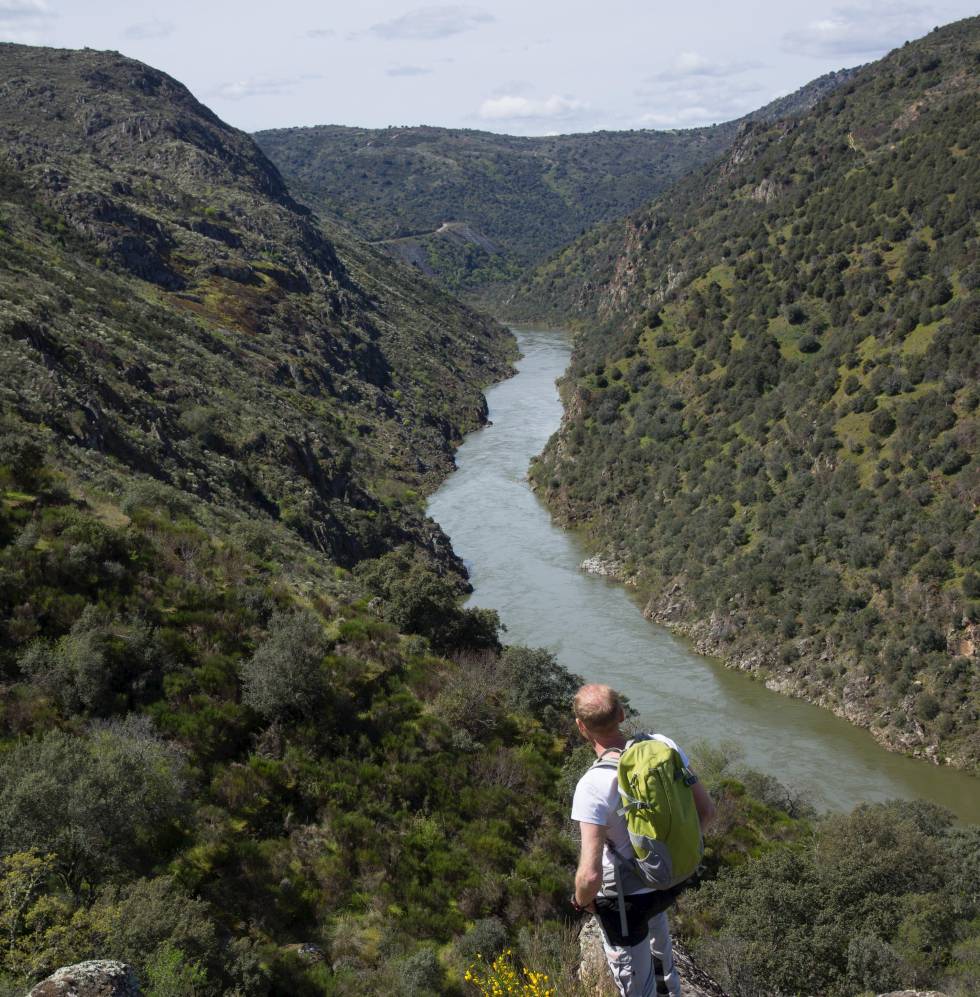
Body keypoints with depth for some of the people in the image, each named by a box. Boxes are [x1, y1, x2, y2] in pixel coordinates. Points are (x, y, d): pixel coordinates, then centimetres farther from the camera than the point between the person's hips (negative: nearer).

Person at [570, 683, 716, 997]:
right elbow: (706, 810, -6)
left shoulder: (593, 786, -33)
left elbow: (590, 875, -33)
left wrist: (582, 899, -10)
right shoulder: (663, 746, -17)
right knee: (656, 919, 41)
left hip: (625, 899, -6)